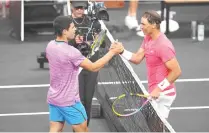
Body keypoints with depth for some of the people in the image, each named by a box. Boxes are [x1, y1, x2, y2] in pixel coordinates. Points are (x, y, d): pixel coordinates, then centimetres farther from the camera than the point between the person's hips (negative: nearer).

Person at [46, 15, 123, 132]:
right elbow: (93, 67, -20)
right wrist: (113, 52, -14)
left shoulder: (50, 46, 0)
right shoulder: (71, 51, -25)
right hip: (69, 101, -7)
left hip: (53, 98, 7)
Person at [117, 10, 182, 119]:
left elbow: (176, 71, -23)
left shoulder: (164, 46, -24)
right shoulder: (147, 38, 6)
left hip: (163, 94, -9)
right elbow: (137, 58, 7)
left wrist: (159, 89, -25)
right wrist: (122, 51, -10)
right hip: (154, 92, 9)